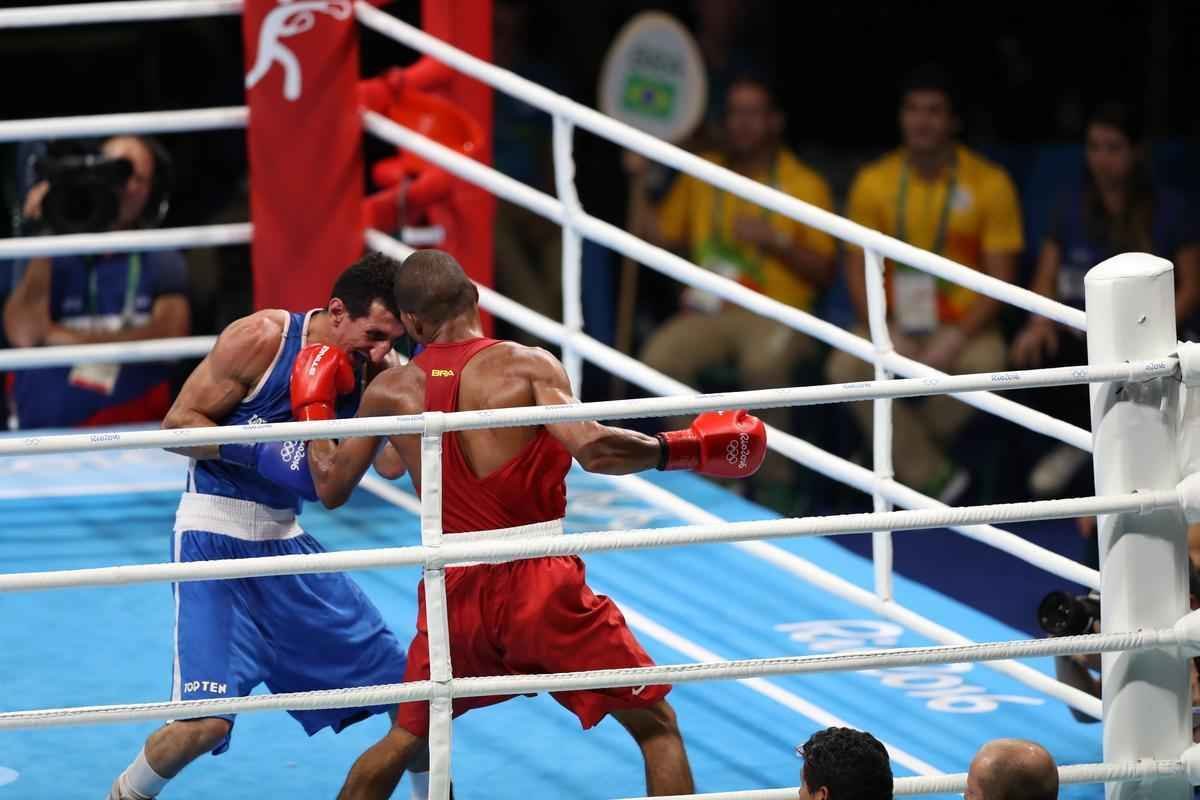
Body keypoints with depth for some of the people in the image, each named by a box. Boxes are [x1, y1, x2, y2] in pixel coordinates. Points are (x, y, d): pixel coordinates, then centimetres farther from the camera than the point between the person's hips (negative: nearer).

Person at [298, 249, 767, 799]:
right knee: (656, 725, 7)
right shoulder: (527, 366, -8)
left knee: (402, 739, 24)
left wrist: (311, 412, 33)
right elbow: (591, 449, -23)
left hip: (454, 591, 4)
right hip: (538, 584, -4)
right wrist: (687, 449, -10)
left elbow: (331, 488, 16)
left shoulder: (391, 392, 4)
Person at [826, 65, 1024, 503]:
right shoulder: (874, 182, 2)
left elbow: (1000, 275, -5)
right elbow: (858, 267, 1)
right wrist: (886, 334, -16)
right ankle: (931, 475, -23)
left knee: (984, 365, -35)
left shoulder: (989, 183, -3)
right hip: (895, 323, 2)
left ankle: (903, 453, -9)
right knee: (845, 368, -29)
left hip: (965, 325, -2)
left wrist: (956, 339, -19)